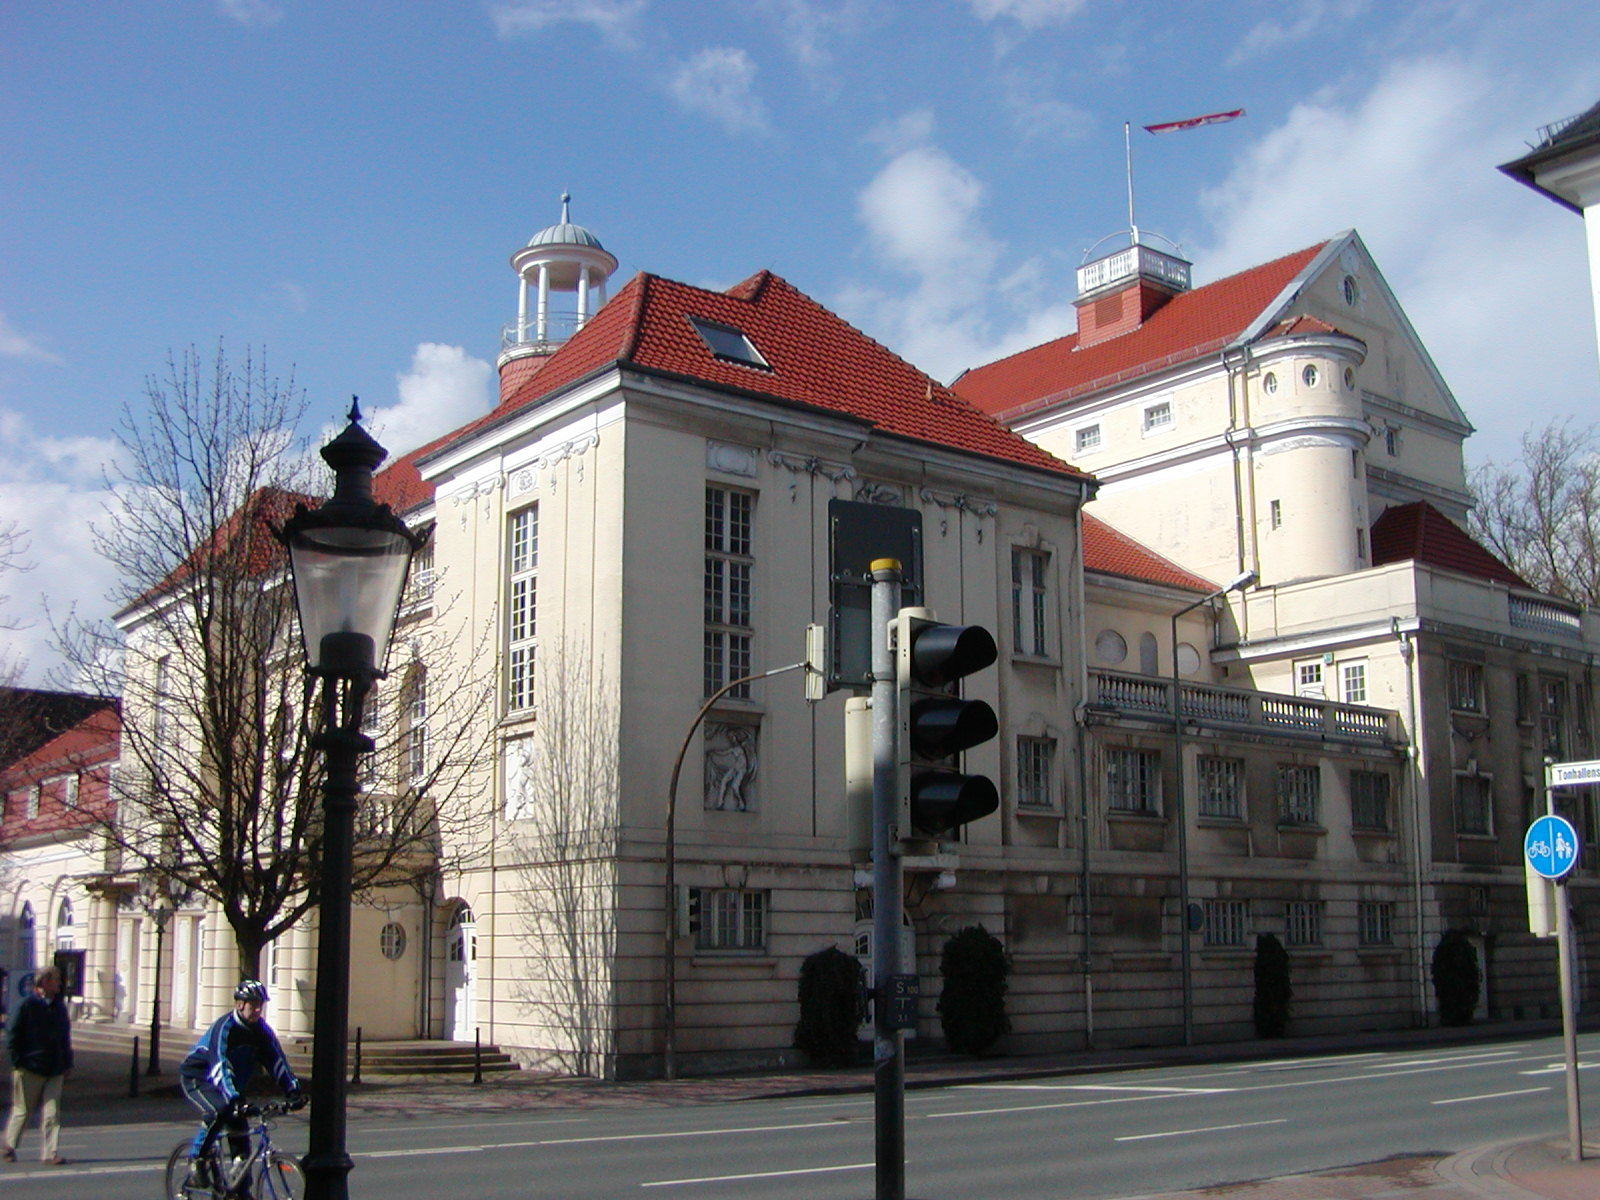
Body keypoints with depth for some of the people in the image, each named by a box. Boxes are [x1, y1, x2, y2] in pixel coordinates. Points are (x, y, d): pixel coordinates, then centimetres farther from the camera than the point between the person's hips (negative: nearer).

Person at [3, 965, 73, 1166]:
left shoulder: (59, 1006, 11)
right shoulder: (27, 1006, -6)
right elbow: (13, 1036, -5)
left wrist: (67, 1063, 14)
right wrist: (18, 1062, -10)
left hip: (54, 1071, 5)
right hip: (30, 1070, -4)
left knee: (52, 1112, -2)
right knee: (23, 1110, 6)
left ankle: (50, 1152, -2)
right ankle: (8, 1146, 26)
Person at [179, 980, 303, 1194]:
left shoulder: (262, 1030, -8)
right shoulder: (224, 1027, -27)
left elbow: (277, 1062, -12)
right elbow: (221, 1066, -38)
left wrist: (294, 1091, -25)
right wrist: (235, 1099, -49)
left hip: (230, 1082, 7)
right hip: (196, 1078, -7)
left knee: (240, 1128, -1)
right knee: (219, 1111, -33)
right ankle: (198, 1161, -14)